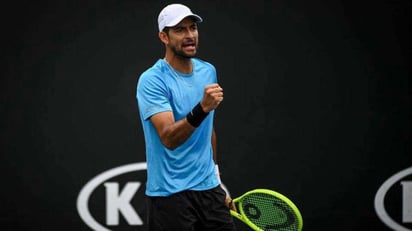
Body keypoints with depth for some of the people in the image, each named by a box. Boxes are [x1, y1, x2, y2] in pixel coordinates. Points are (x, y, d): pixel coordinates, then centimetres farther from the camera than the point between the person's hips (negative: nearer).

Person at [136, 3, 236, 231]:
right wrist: (202, 109, -38)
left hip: (209, 188, 6)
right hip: (170, 193, -6)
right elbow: (169, 138, -25)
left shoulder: (208, 71, 8)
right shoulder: (151, 81, -13)